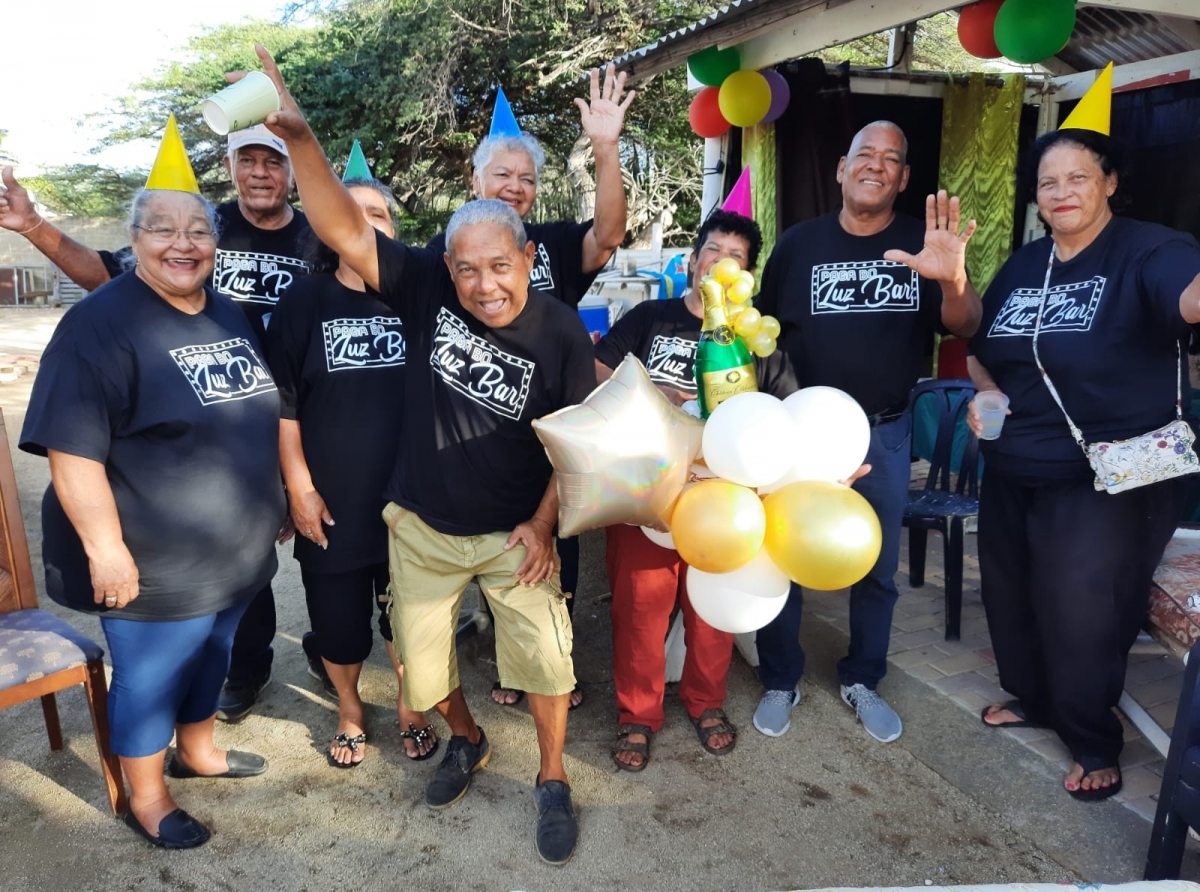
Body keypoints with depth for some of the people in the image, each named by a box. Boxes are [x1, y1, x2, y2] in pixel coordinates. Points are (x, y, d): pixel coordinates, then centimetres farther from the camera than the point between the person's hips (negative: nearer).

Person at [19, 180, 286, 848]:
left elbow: (261, 415, 18)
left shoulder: (230, 316, 7)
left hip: (237, 551, 7)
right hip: (154, 565, -7)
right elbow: (72, 448, -22)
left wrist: (281, 502, 18)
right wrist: (105, 549, -23)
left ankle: (197, 750, 47)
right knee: (151, 675, 10)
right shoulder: (101, 323, -17)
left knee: (211, 655, 23)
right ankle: (147, 797, 32)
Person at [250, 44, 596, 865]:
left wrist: (542, 525, -12)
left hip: (515, 532, -2)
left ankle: (553, 780, 27)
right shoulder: (428, 289, -14)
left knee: (543, 654, -1)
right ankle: (467, 740, 47)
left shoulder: (561, 332, -15)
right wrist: (301, 137, -34)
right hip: (423, 529, 2)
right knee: (420, 659, 15)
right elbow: (344, 230, -21)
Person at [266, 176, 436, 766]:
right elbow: (282, 402, -4)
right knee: (337, 619, 11)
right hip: (332, 502, -1)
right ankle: (349, 711, 38)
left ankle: (409, 707, 37)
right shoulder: (304, 301, -3)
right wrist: (299, 488, -9)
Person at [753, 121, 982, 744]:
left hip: (886, 433, 1)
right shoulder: (800, 242, -1)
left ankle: (862, 681, 33)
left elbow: (963, 329, -11)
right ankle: (779, 682, 24)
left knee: (878, 569, 13)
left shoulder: (923, 244, -2)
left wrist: (953, 281, -32)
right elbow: (766, 329, 4)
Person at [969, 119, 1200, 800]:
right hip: (1013, 471, 7)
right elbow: (980, 349, 19)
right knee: (1011, 594, 18)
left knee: (1081, 613, 1)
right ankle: (1033, 697, 43)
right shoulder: (1023, 266, 8)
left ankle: (1095, 744, 26)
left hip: (1109, 480, -6)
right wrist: (985, 391, -2)